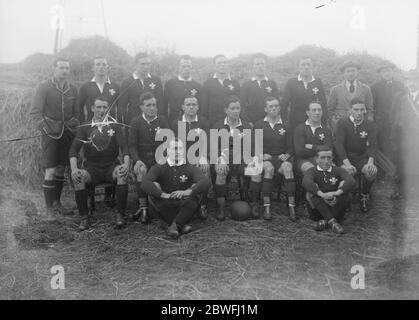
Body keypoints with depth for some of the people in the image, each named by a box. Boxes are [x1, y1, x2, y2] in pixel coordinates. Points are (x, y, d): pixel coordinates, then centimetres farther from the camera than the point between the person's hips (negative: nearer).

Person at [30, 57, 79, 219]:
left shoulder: (73, 89, 9)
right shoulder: (44, 87, -4)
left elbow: (76, 113, 16)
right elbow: (35, 112, -6)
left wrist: (75, 128, 2)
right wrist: (46, 129, -14)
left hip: (67, 133, 4)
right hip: (51, 134, -4)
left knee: (61, 169, 10)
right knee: (50, 171, -7)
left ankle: (57, 203, 23)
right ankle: (49, 208, 1)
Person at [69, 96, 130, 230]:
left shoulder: (114, 126, 10)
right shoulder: (84, 127, 8)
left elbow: (123, 145, -2)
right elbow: (74, 149, -2)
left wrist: (126, 163, -23)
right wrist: (74, 168, -21)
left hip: (111, 166, 0)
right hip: (91, 167, 0)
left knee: (122, 172, -34)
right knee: (77, 176, -31)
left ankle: (119, 214, -23)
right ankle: (84, 217, -18)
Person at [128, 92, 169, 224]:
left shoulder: (163, 120, 10)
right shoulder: (136, 122, 8)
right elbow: (132, 144, 2)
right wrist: (137, 161, -15)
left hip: (159, 159, 1)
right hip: (142, 159, 0)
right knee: (141, 171, -32)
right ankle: (143, 206, -21)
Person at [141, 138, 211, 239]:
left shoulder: (191, 169, 7)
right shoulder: (159, 168, 6)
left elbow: (206, 182, -12)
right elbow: (145, 184, -13)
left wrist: (187, 192, -29)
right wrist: (163, 195, -27)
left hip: (185, 208, 0)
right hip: (166, 208, 0)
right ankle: (182, 225, -23)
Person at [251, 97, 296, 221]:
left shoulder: (285, 126, 16)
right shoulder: (259, 125, 11)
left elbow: (290, 147, 13)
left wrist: (287, 155, -8)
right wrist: (261, 154, -10)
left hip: (281, 158, 1)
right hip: (265, 158, -1)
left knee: (288, 167, -33)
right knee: (269, 168, -36)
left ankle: (291, 206, -35)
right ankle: (266, 206, -34)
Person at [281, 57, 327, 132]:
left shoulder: (318, 82, 6)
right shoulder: (291, 82, 3)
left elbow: (323, 102, 3)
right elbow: (284, 102, 2)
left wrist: (324, 120, -3)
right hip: (294, 121, -1)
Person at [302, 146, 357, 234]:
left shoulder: (338, 170, 5)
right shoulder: (312, 171, 1)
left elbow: (352, 182, -16)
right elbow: (306, 182, -24)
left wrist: (336, 193, -32)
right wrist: (323, 195, -36)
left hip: (336, 207, 1)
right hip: (318, 209, -1)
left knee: (343, 183, -19)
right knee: (312, 189, -23)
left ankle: (324, 221, -26)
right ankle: (332, 221, -33)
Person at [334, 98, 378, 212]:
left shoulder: (370, 125, 6)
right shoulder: (342, 123, -1)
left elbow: (373, 145, -3)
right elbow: (338, 144, -11)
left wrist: (371, 162, -23)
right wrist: (347, 163, -25)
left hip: (363, 158, 2)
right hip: (345, 157, -2)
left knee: (372, 171, -30)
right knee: (347, 171, -35)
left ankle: (364, 196, 0)